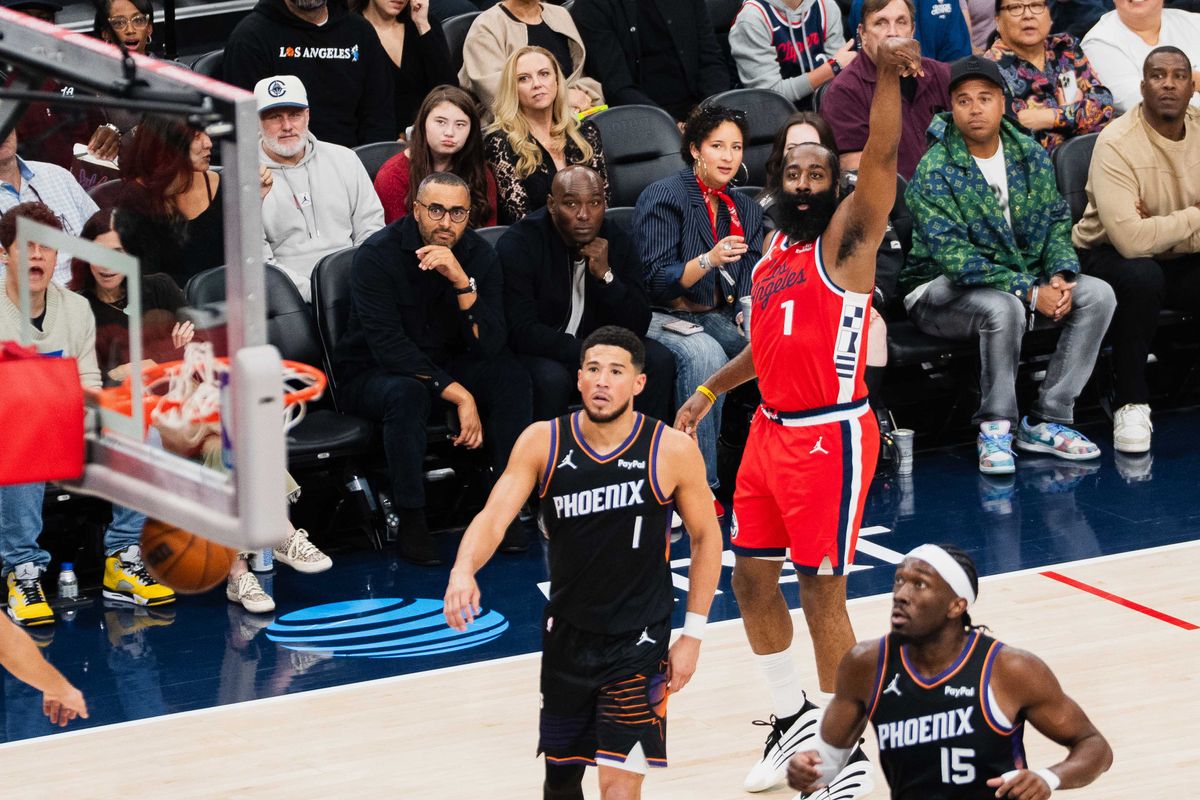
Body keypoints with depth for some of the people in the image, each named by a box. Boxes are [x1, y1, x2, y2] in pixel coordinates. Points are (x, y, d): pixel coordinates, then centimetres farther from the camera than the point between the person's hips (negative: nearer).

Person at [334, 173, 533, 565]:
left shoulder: (478, 255, -8)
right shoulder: (379, 254, -21)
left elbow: (490, 345, -18)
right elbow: (389, 347, -27)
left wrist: (461, 280, -34)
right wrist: (459, 395, -32)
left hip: (446, 368, 4)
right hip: (370, 373, -4)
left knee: (511, 375, -21)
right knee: (407, 393, -37)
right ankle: (411, 522, -26)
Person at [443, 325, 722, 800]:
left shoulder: (672, 451, -13)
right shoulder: (542, 443, -8)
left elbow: (706, 537, -1)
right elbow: (494, 517, -17)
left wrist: (693, 634, -5)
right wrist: (463, 570, -38)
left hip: (639, 640, -3)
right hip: (566, 632, 3)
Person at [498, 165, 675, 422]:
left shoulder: (616, 241, -3)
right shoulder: (518, 244, -17)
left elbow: (636, 327, -7)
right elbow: (521, 330, -24)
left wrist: (606, 275, -23)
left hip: (594, 346, 5)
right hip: (536, 353, -5)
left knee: (659, 360, -15)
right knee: (551, 379, -35)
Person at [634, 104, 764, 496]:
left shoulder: (746, 210, 12)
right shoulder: (663, 196, -8)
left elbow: (748, 287, 8)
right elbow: (655, 281, -15)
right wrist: (709, 260, -29)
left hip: (718, 317, 6)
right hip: (661, 317, -6)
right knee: (705, 354, -36)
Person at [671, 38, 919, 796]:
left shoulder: (848, 237, -9)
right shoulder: (772, 249, 12)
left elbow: (882, 160, -26)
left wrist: (887, 76, -40)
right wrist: (711, 390, 22)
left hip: (832, 437, -8)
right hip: (771, 431, 8)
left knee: (820, 592, -4)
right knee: (752, 578, 13)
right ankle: (792, 716, 33)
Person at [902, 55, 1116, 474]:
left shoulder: (1031, 156, 3)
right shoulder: (935, 171, -17)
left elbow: (1056, 220, 8)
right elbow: (954, 255, -23)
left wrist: (1060, 275, -14)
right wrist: (1030, 292, -28)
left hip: (1023, 279, 7)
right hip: (941, 290, -6)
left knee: (1098, 294, -14)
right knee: (1003, 308, -37)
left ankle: (1045, 422, -11)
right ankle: (995, 429, -19)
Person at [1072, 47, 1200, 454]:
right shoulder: (1117, 144, -22)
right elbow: (1131, 240, -33)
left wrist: (1160, 230, -21)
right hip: (1111, 255, -5)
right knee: (1141, 277, -37)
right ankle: (1131, 404, -19)